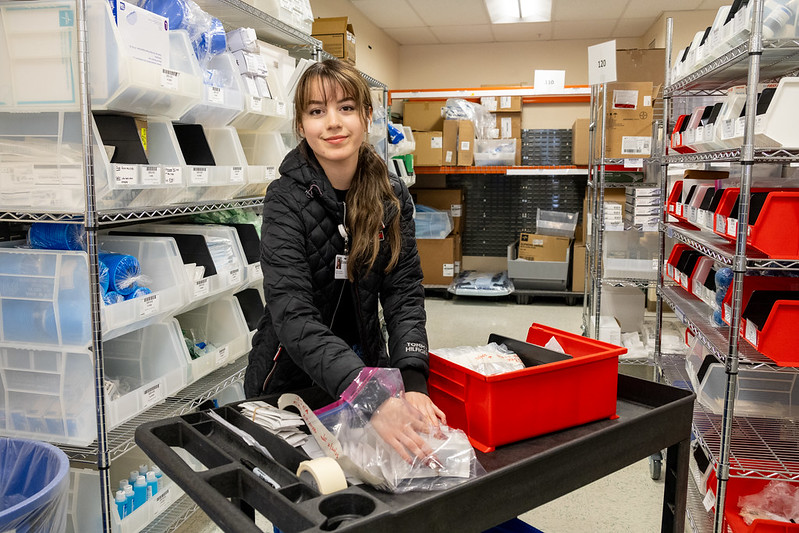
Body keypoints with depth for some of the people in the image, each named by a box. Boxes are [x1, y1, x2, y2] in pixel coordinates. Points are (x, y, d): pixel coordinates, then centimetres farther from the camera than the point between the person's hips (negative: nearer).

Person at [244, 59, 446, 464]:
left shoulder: (393, 197, -7)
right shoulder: (286, 200, -19)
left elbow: (404, 293, -11)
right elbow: (292, 315, -30)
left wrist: (413, 383, -28)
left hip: (367, 366, 3)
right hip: (290, 376, -3)